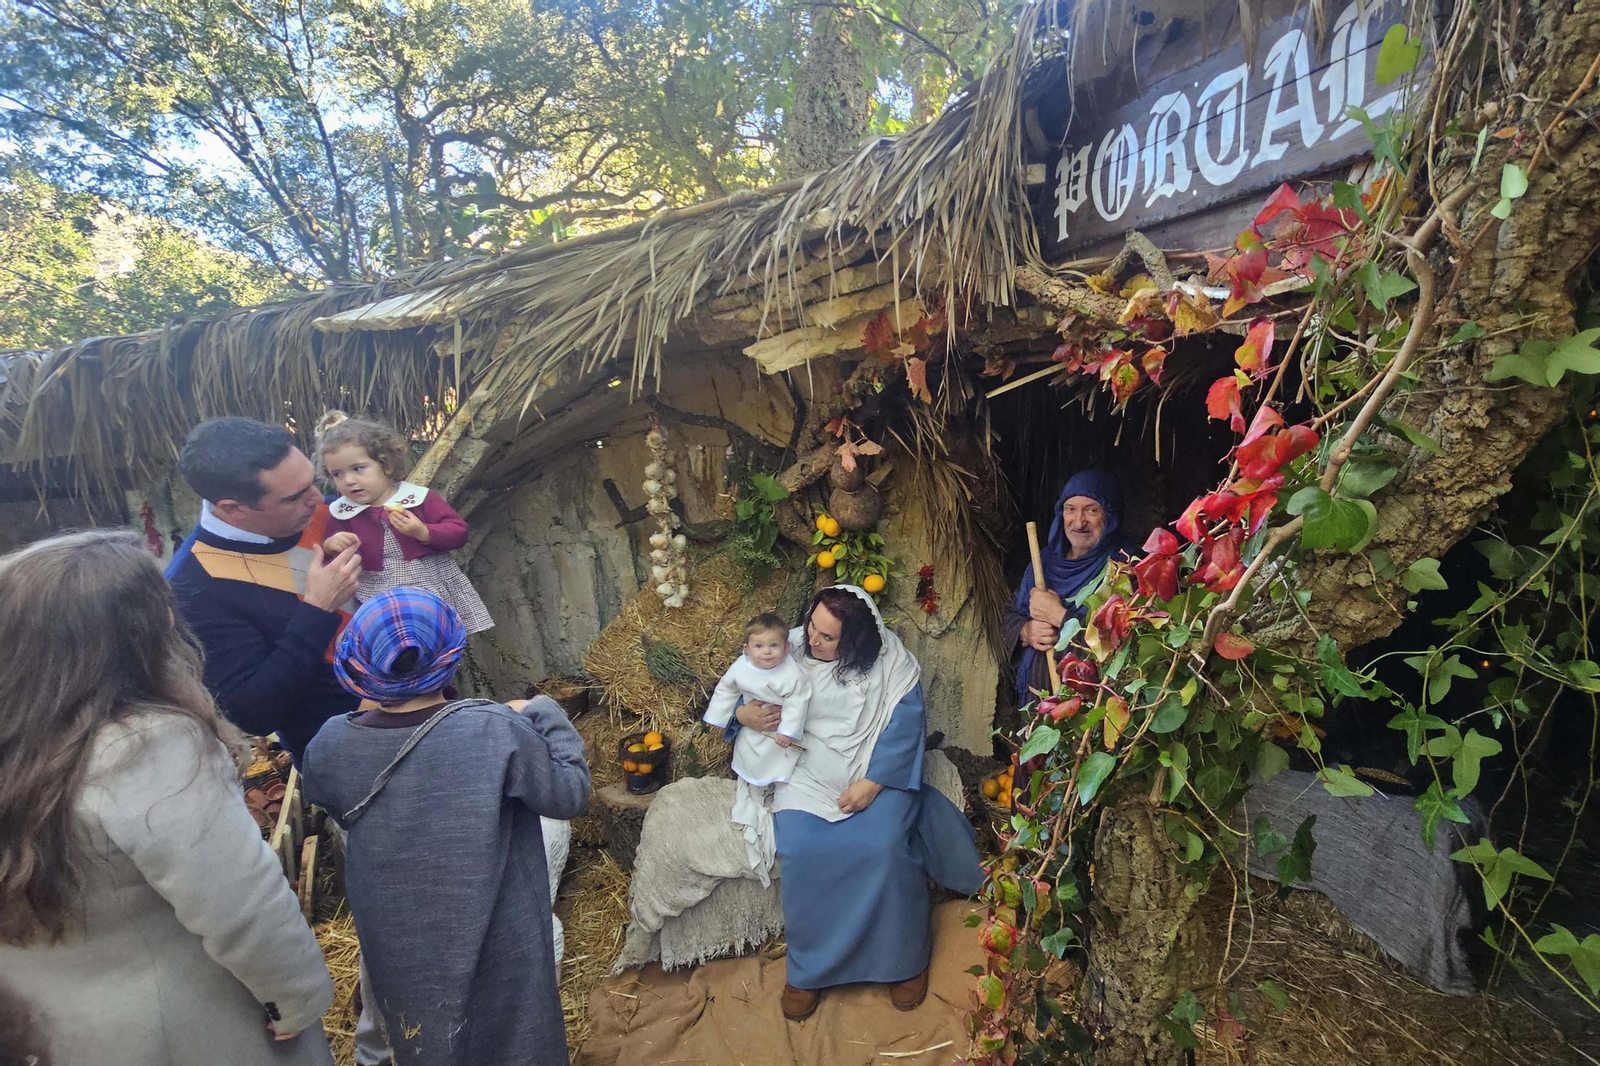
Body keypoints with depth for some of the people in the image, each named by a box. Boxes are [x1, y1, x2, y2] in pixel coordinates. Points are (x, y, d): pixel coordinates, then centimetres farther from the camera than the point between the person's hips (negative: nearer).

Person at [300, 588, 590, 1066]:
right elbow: (571, 793, -16)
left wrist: (368, 710, 9)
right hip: (495, 941, -3)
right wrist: (546, 713, -5)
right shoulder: (497, 732, -28)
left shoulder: (331, 746, -17)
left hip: (399, 948, 3)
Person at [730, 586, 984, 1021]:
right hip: (807, 773, 2)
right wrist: (743, 715, -15)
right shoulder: (790, 649, -1)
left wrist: (872, 783, -18)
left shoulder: (888, 658, -7)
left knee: (884, 848, -26)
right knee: (800, 853, -23)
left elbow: (905, 724, -9)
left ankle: (904, 959, 3)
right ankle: (808, 968, 2)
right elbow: (742, 690, 10)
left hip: (876, 772, -2)